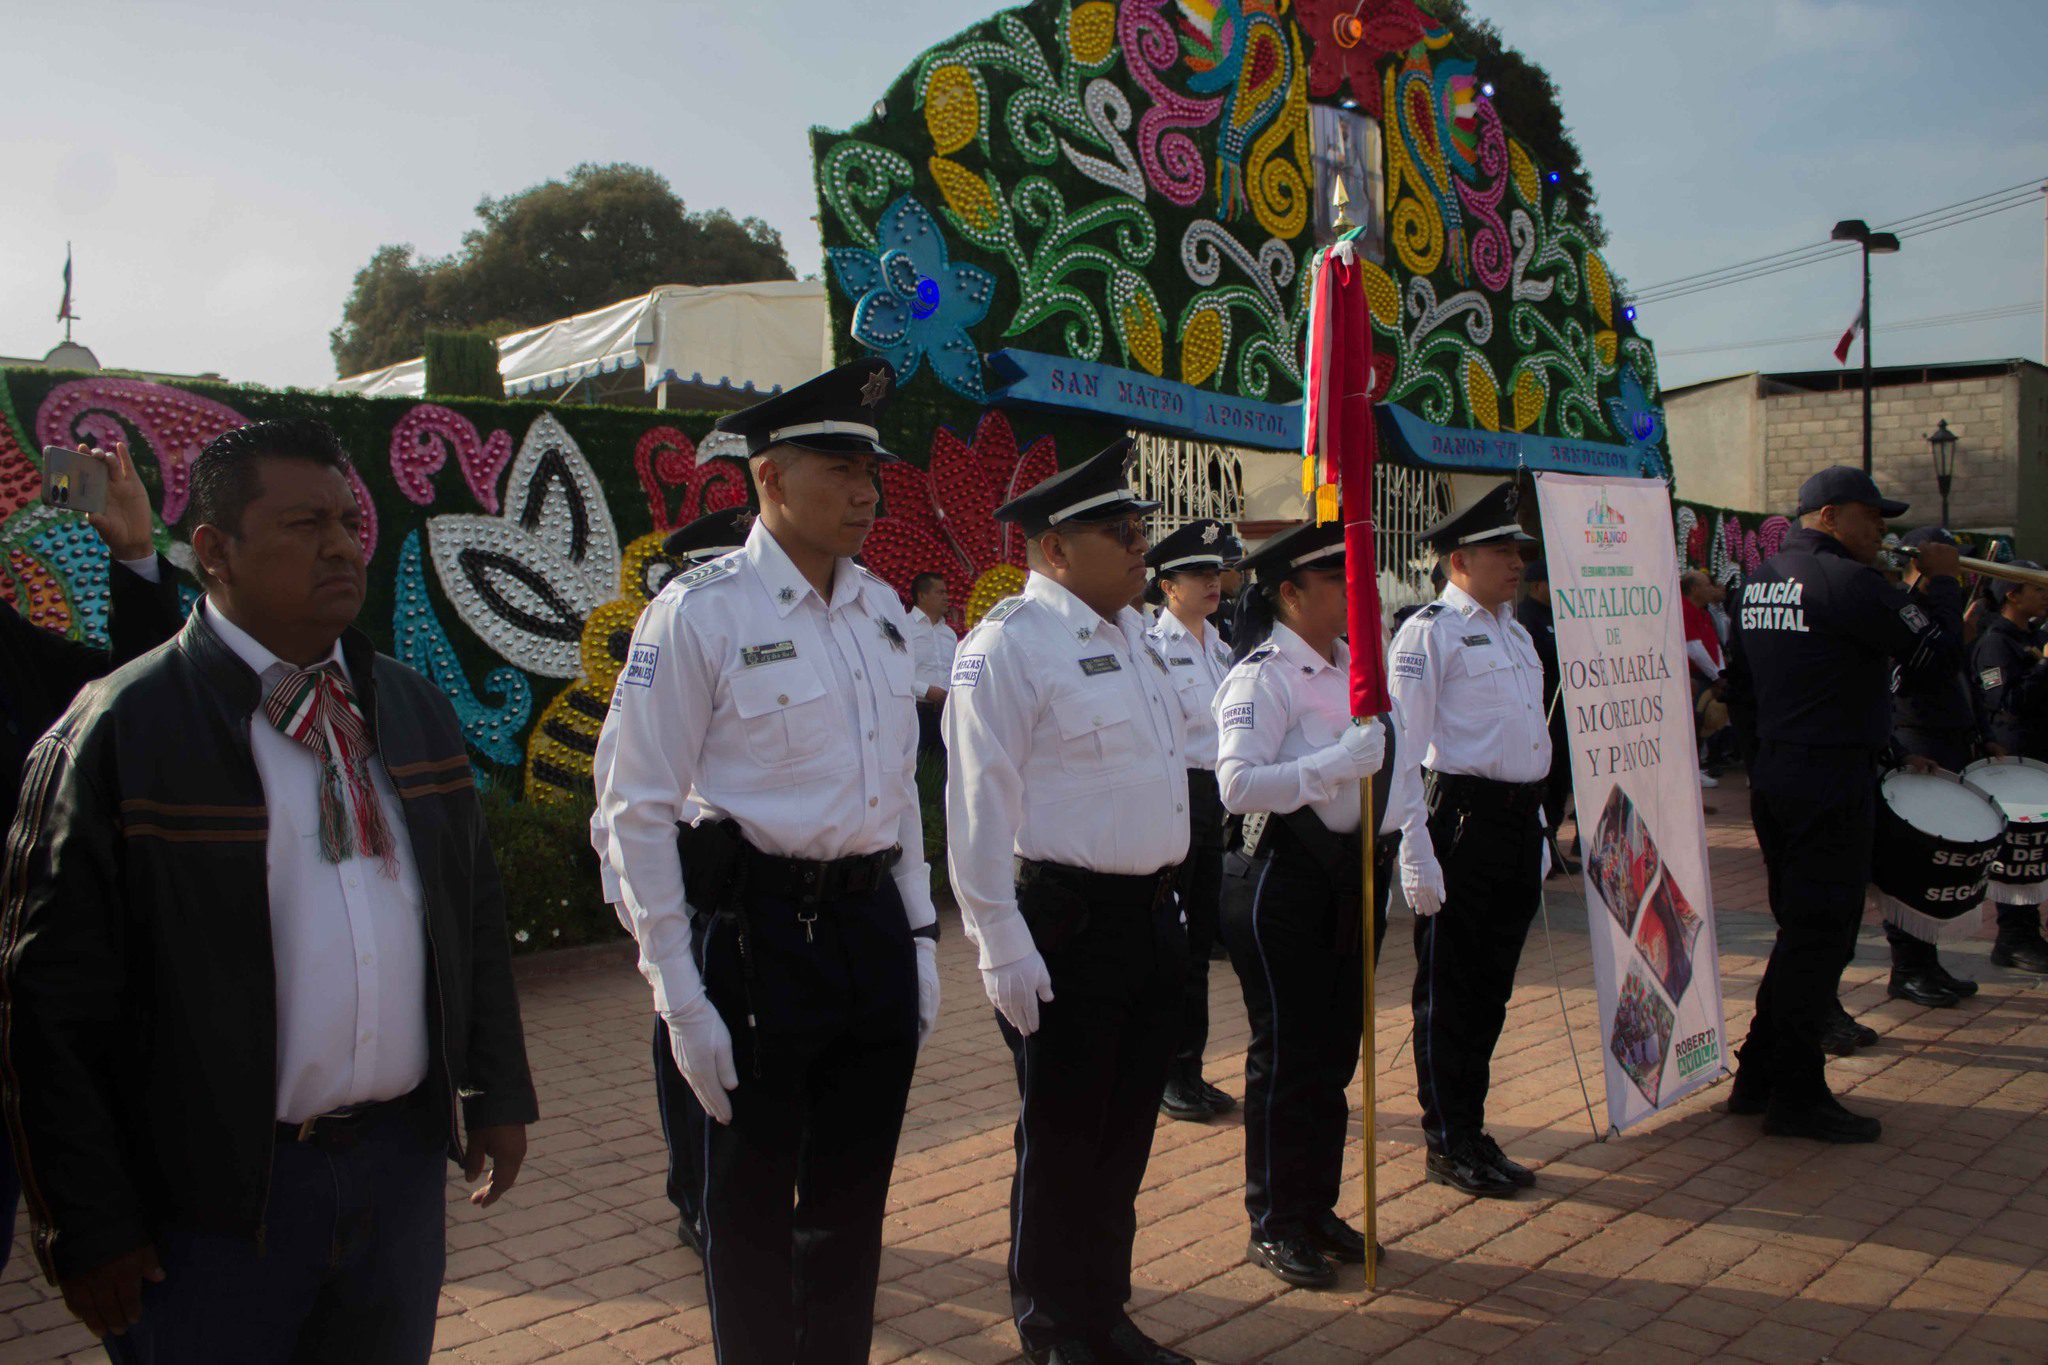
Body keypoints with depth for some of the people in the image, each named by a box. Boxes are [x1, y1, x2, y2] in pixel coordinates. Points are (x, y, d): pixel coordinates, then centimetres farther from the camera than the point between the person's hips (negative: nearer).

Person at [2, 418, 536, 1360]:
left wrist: (497, 1092, 10)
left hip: (404, 1166, 5)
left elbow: (476, 914, 13)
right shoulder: (116, 732, -11)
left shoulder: (416, 710, 7)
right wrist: (92, 1229, -9)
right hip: (215, 1203, -5)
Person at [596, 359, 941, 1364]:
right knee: (751, 1202, 10)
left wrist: (918, 940, 13)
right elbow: (638, 810, -11)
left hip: (875, 928, 6)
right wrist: (681, 998, -12)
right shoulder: (698, 613, -10)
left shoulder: (882, 611, 9)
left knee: (853, 1190, 18)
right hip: (759, 931, -6)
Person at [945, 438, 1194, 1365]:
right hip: (1067, 923, -8)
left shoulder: (1132, 633, 14)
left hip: (1150, 913, 8)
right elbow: (980, 809, -17)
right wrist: (1002, 946, -19)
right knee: (1061, 1139, 7)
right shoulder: (1007, 645, -13)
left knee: (1125, 1131, 18)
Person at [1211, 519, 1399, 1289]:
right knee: (1287, 1053, 2)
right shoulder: (1263, 676, -14)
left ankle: (1317, 1207, 31)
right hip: (1289, 878, -8)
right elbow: (1237, 785, -26)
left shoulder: (1357, 663, 11)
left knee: (1337, 1049, 16)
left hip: (1356, 871, 8)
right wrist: (1335, 763, -33)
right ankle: (1274, 1226, 16)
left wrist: (1400, 848, 15)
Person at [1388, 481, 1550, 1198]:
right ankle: (1448, 1144, 13)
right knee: (1448, 989, 2)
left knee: (1492, 984, 14)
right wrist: (1415, 854, -19)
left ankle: (1470, 1131, 25)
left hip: (1519, 820, 8)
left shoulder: (1514, 632, 18)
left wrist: (1539, 831, 21)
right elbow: (1402, 747, -14)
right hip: (1462, 818, -8)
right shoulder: (1430, 631, -8)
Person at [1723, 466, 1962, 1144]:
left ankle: (1758, 1076, 23)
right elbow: (1937, 655, -14)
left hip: (1772, 774, 9)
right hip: (1833, 782, -9)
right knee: (1821, 935, -1)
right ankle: (1799, 1097, 6)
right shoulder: (1847, 582, -15)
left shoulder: (1759, 579, 11)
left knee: (1801, 928, 18)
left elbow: (1740, 682, 18)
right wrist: (1941, 582, 0)